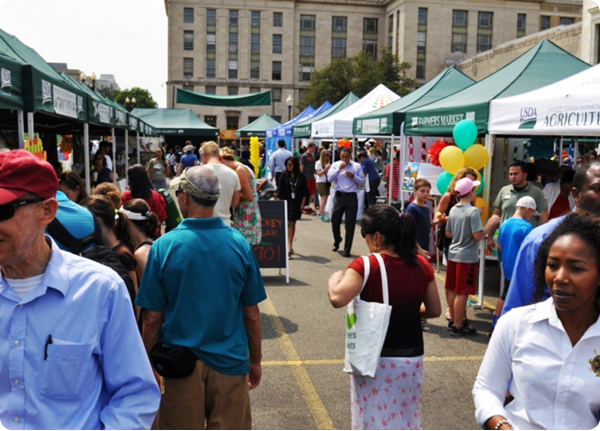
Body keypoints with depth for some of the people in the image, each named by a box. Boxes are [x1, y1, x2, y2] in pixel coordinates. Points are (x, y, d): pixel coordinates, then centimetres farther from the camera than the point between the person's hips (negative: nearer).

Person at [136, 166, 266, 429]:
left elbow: (152, 318, -6)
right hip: (230, 361, 1)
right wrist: (255, 361, 12)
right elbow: (251, 314, -1)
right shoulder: (239, 244, -7)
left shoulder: (163, 247, -11)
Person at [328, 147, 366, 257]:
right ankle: (337, 241, 36)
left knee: (350, 224, 2)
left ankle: (347, 249, 11)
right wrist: (339, 169, -15)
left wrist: (353, 176, -12)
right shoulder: (335, 165, 5)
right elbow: (329, 179, -8)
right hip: (339, 196, 1)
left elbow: (362, 182, 3)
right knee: (335, 221, 7)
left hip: (351, 197, -1)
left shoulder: (357, 166, 3)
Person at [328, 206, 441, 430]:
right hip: (411, 358, 5)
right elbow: (435, 310, 5)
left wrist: (335, 278, -10)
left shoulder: (366, 266, -18)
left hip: (375, 360, -4)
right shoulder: (422, 266, -3)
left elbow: (337, 298, -30)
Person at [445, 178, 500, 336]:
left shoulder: (453, 210, 4)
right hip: (467, 257, -8)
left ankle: (453, 320, 29)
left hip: (453, 254, 8)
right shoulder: (473, 211, -17)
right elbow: (478, 236, -21)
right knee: (462, 293, -1)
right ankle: (458, 326, 6)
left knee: (452, 290, 15)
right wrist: (490, 224, -9)